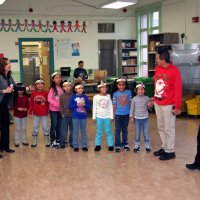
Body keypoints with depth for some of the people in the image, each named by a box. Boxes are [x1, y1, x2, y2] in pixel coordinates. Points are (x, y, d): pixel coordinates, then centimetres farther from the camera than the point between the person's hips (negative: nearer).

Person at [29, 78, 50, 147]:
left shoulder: (46, 93, -8)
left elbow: (48, 103, -2)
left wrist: (48, 111, 0)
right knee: (35, 128, 10)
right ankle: (34, 142, 21)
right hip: (36, 114, 1)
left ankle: (47, 142, 18)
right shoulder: (33, 93, -5)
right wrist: (30, 113, -1)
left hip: (44, 114, -1)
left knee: (45, 128, 6)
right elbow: (31, 103, -1)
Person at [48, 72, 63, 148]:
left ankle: (58, 139, 23)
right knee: (54, 125, 1)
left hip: (60, 109, 4)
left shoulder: (61, 88, 5)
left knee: (59, 125, 11)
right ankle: (52, 141, 11)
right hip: (53, 110, -4)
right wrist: (57, 104, -20)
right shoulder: (52, 88, -9)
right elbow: (49, 99, -15)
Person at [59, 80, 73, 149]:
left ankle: (72, 142, 23)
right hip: (64, 116, -1)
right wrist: (62, 114, -6)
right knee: (63, 130, 3)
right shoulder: (62, 96, 0)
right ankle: (62, 143, 14)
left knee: (72, 130, 10)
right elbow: (60, 106, 0)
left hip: (72, 115, 1)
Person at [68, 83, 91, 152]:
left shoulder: (85, 97, 3)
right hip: (75, 117, -2)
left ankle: (84, 145, 18)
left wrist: (84, 105, -15)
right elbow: (70, 106, -6)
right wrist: (77, 105, -17)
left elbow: (89, 106, 4)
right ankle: (75, 146, 14)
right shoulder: (73, 97, -3)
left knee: (83, 131, 10)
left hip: (83, 117, 2)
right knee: (75, 131, 6)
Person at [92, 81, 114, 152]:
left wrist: (111, 116, -1)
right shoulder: (96, 97, -4)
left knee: (108, 131, 4)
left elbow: (111, 107, 2)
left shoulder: (108, 96, -1)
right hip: (99, 117, 0)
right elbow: (94, 108, 1)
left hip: (107, 117, 0)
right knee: (99, 132, 8)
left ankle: (110, 145, 11)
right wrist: (94, 117, 0)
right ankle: (98, 145, 17)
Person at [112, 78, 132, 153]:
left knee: (125, 130, 14)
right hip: (118, 114, -1)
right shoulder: (115, 94, -4)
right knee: (118, 130, 5)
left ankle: (125, 144, 26)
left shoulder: (128, 92, -3)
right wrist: (113, 114, 1)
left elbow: (130, 103, 1)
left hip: (126, 114, 1)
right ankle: (117, 145, 13)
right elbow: (114, 105, 0)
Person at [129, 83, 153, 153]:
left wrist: (150, 105, -13)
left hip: (145, 118, 0)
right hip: (137, 118, 0)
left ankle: (147, 146, 15)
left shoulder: (147, 98, -1)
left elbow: (148, 107, 9)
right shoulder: (134, 99, -3)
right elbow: (132, 108, 1)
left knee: (146, 133, 5)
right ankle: (137, 146, 17)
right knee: (137, 133, 8)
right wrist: (131, 116, -2)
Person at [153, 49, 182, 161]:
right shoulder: (158, 68, 3)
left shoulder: (174, 71, -17)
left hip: (168, 105, -7)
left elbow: (178, 90, -15)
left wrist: (177, 107, -14)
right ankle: (164, 147, 30)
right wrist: (154, 98, 14)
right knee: (161, 128, 16)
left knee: (169, 129, 3)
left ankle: (170, 152, 14)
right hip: (157, 103, 7)